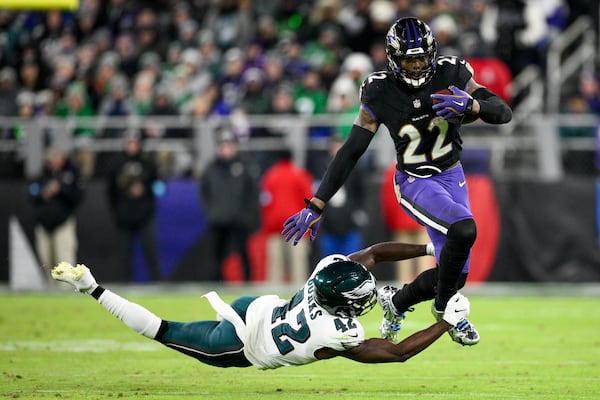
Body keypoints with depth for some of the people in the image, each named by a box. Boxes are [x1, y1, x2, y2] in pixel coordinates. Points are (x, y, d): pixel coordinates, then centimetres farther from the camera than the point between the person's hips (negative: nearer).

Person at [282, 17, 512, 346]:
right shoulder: (380, 93, -16)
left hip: (452, 178, 4)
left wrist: (471, 105, -36)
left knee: (455, 276, 5)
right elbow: (351, 152, -12)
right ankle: (445, 307, -8)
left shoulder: (451, 75, -11)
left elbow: (504, 112, -13)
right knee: (464, 229, -33)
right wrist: (316, 206, -14)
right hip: (414, 182, -4)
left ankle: (396, 301, 35)